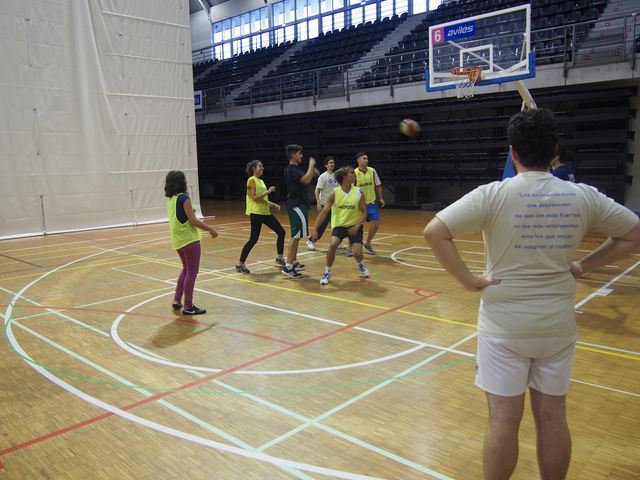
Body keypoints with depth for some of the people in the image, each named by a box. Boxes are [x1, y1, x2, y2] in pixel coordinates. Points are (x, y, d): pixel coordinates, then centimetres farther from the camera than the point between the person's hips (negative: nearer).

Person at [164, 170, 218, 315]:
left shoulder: (170, 199, 8)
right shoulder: (184, 197, -16)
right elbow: (193, 220, -18)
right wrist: (211, 230, -12)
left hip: (178, 240, 9)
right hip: (189, 239, -8)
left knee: (186, 269, 23)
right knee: (192, 272, 0)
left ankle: (177, 300, 23)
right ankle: (188, 306, 5)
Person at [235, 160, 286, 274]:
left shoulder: (261, 181, 18)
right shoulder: (251, 180, -8)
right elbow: (254, 197, -17)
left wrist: (273, 205, 11)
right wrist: (267, 191, -18)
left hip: (265, 213, 9)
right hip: (256, 213, -9)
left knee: (281, 232, 8)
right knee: (253, 239, -9)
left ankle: (279, 258, 19)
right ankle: (240, 264, 0)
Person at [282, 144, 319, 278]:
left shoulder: (295, 168, 16)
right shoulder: (291, 169, -15)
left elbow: (305, 181, 24)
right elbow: (306, 180, -29)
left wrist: (313, 172, 9)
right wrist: (311, 165, -17)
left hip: (298, 204, 11)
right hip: (296, 205, -11)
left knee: (296, 235, 16)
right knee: (296, 235, -12)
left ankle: (294, 262, 24)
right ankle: (288, 266, -13)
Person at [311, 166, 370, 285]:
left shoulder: (358, 193, -8)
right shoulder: (334, 193, -10)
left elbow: (364, 212, -4)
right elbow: (324, 212, -10)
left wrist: (357, 226, -20)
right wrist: (316, 230, -17)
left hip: (354, 226, 1)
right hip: (339, 225, 0)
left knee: (357, 253, -13)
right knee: (332, 245, -27)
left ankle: (360, 264, 27)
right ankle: (327, 272, -6)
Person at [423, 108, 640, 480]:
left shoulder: (494, 195, -13)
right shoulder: (583, 196, -2)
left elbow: (434, 232, -19)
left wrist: (468, 279, -12)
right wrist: (584, 266, 9)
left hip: (504, 324, -3)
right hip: (558, 324, 4)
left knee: (504, 419, 6)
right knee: (553, 416, 15)